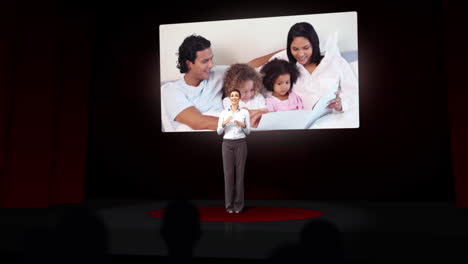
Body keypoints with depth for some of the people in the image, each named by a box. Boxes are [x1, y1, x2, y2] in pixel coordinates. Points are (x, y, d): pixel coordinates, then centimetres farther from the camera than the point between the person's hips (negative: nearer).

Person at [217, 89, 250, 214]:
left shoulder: (245, 112, 4)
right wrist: (224, 123, -19)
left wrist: (243, 125, -19)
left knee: (239, 173, 1)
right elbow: (219, 132, 1)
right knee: (228, 173, 1)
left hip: (240, 144, 0)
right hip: (227, 144, 1)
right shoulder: (223, 113, 5)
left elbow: (248, 131, 2)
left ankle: (238, 204, 11)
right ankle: (229, 204, 11)